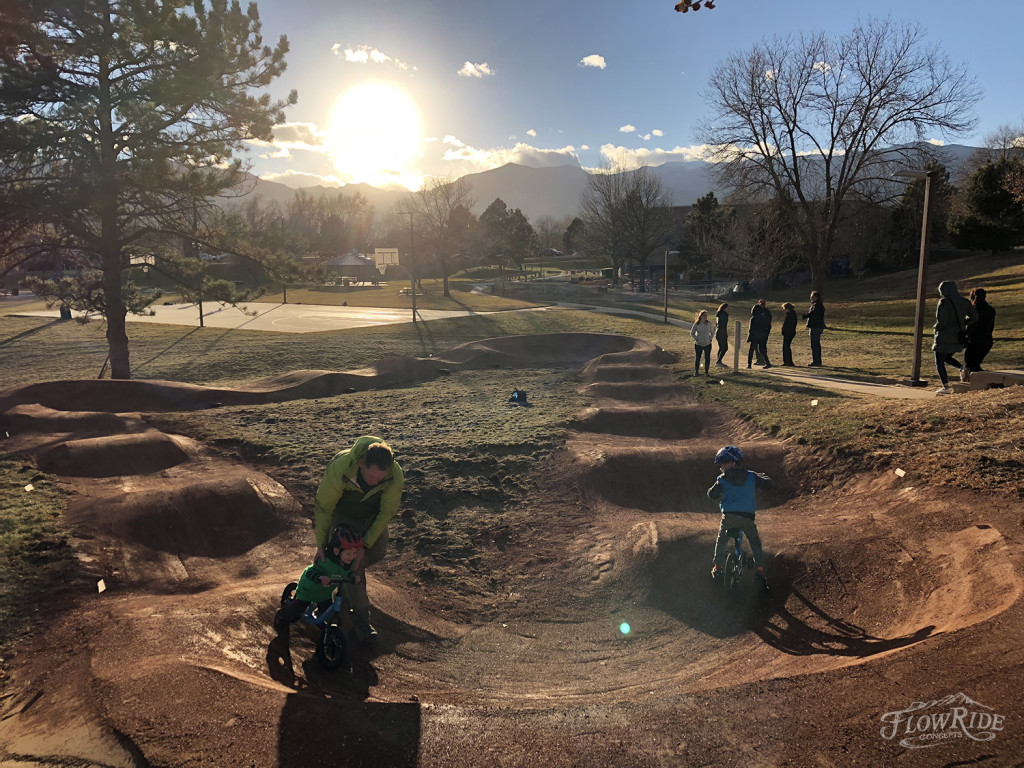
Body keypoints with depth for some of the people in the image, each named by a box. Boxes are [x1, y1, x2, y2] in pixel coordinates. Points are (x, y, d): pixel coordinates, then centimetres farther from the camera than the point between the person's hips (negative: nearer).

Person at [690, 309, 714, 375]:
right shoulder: (696, 324, -9)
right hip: (698, 345, -2)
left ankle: (706, 372, 20)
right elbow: (692, 333, 1)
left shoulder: (709, 323, -3)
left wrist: (710, 339, 3)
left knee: (707, 358, 6)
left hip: (707, 344, 2)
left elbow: (712, 332, 13)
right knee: (697, 358, 4)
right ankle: (696, 371, 20)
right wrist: (697, 339, -7)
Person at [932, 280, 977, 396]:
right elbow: (974, 317, 8)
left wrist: (937, 328, -5)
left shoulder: (944, 302, -16)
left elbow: (941, 321, -24)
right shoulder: (964, 302, 4)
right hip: (959, 337, 7)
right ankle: (962, 368, 1)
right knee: (947, 357, 27)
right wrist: (962, 323, 17)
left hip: (945, 337, -7)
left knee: (939, 362, 4)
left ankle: (946, 387, 1)